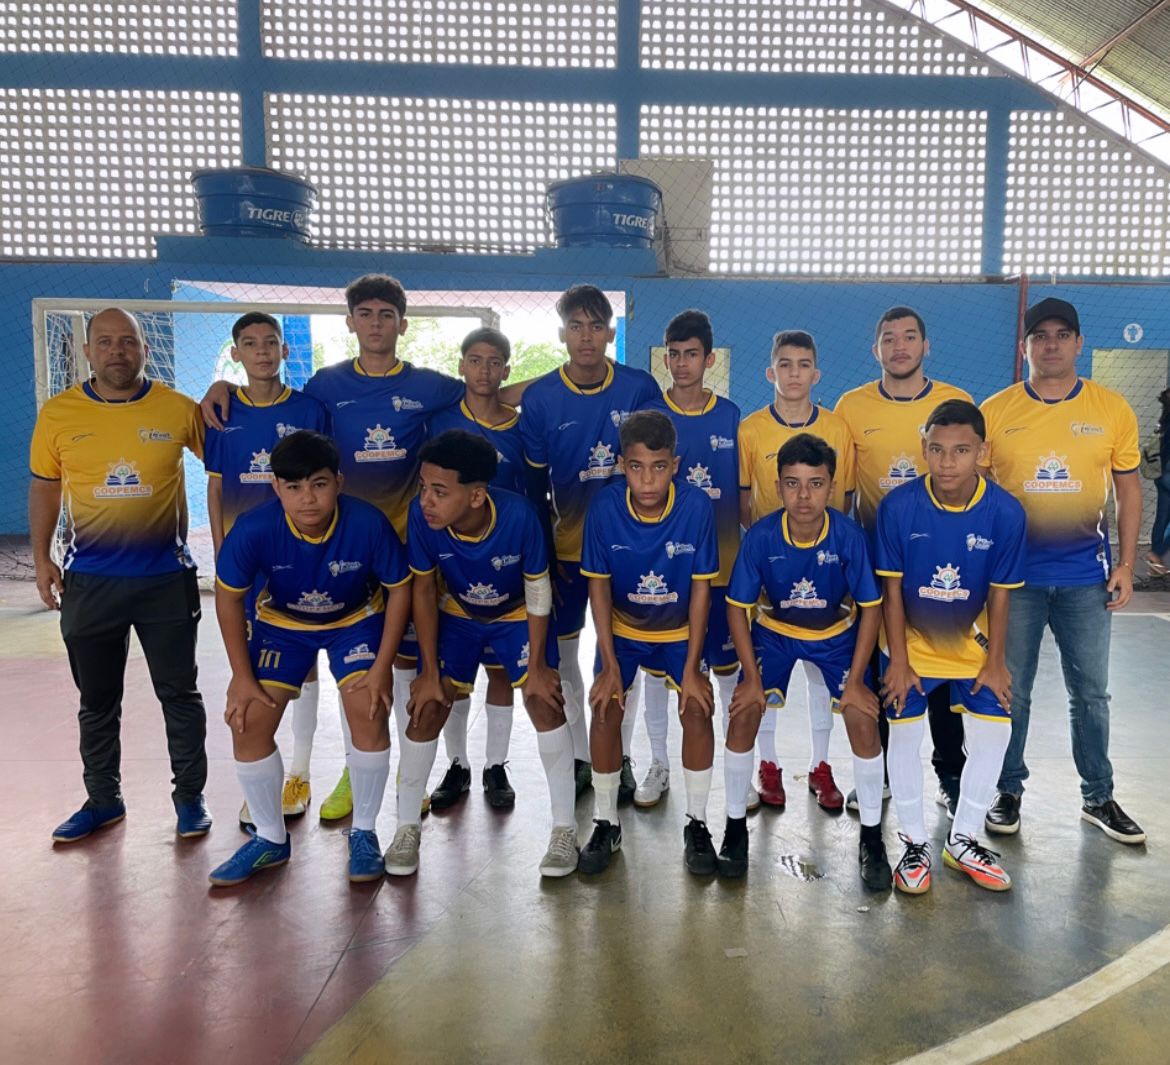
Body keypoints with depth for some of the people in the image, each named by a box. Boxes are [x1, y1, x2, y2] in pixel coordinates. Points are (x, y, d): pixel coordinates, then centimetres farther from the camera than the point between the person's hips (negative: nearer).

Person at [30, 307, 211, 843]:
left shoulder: (180, 410, -5)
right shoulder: (58, 413, 0)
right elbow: (44, 488, 8)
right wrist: (41, 558, 5)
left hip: (166, 578, -2)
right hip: (88, 581, 2)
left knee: (179, 694, 9)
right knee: (97, 700, 15)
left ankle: (190, 795, 25)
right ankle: (103, 799, 33)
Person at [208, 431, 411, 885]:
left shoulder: (368, 523, -32)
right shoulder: (254, 529, -30)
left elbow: (399, 589, -16)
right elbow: (228, 596, -12)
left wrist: (381, 668, -17)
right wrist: (242, 675, -11)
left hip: (356, 620, -1)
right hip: (282, 623, 2)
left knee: (369, 712, -18)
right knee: (248, 722, -7)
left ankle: (364, 833, 7)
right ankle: (270, 839, 17)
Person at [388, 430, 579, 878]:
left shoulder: (518, 514, -36)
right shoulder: (420, 515, -30)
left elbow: (538, 590, -20)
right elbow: (424, 591, -15)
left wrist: (537, 665, -15)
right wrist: (430, 671, -11)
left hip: (517, 616, -1)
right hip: (457, 616, 2)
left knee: (545, 704, -13)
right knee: (426, 709, -5)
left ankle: (565, 828, 5)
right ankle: (407, 826, 16)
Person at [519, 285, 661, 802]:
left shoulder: (640, 389, -7)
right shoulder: (539, 397, -5)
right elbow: (534, 483, -1)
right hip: (564, 544, 1)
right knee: (561, 652, 8)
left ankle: (619, 754, 24)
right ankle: (578, 755, 26)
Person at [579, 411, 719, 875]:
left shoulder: (696, 506, -26)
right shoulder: (605, 506, -25)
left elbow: (701, 589, -16)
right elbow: (598, 587, -13)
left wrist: (692, 668, -15)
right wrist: (609, 665, -14)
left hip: (680, 629, 0)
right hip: (622, 627, 0)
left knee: (697, 708, -15)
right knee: (606, 708, -14)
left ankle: (696, 823, 6)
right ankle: (605, 823, 7)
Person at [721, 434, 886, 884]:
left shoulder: (849, 535, -28)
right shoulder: (760, 536, -27)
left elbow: (870, 607, -16)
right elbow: (738, 606, -15)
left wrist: (855, 681, -16)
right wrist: (752, 676, -16)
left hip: (836, 632, 0)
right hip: (774, 630, 0)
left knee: (862, 716, -15)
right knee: (744, 711, -14)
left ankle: (872, 837, 6)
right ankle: (736, 825, 6)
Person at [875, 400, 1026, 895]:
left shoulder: (1005, 512, -19)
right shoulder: (898, 506, -23)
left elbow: (999, 594, -8)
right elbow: (892, 589, -14)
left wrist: (994, 663, -4)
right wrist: (898, 662, -12)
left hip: (971, 642, 2)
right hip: (911, 641, -2)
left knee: (994, 732, 3)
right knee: (905, 735, 0)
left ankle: (963, 840, 23)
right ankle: (915, 843, 19)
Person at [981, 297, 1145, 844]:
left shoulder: (1112, 409, 1)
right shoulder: (995, 411, -2)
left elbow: (1128, 489, 7)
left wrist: (1125, 563, 1)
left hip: (1086, 574, 1)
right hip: (1015, 572, -1)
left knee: (1091, 692, 12)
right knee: (1011, 691, 8)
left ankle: (1098, 797, 28)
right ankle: (1008, 791, 24)